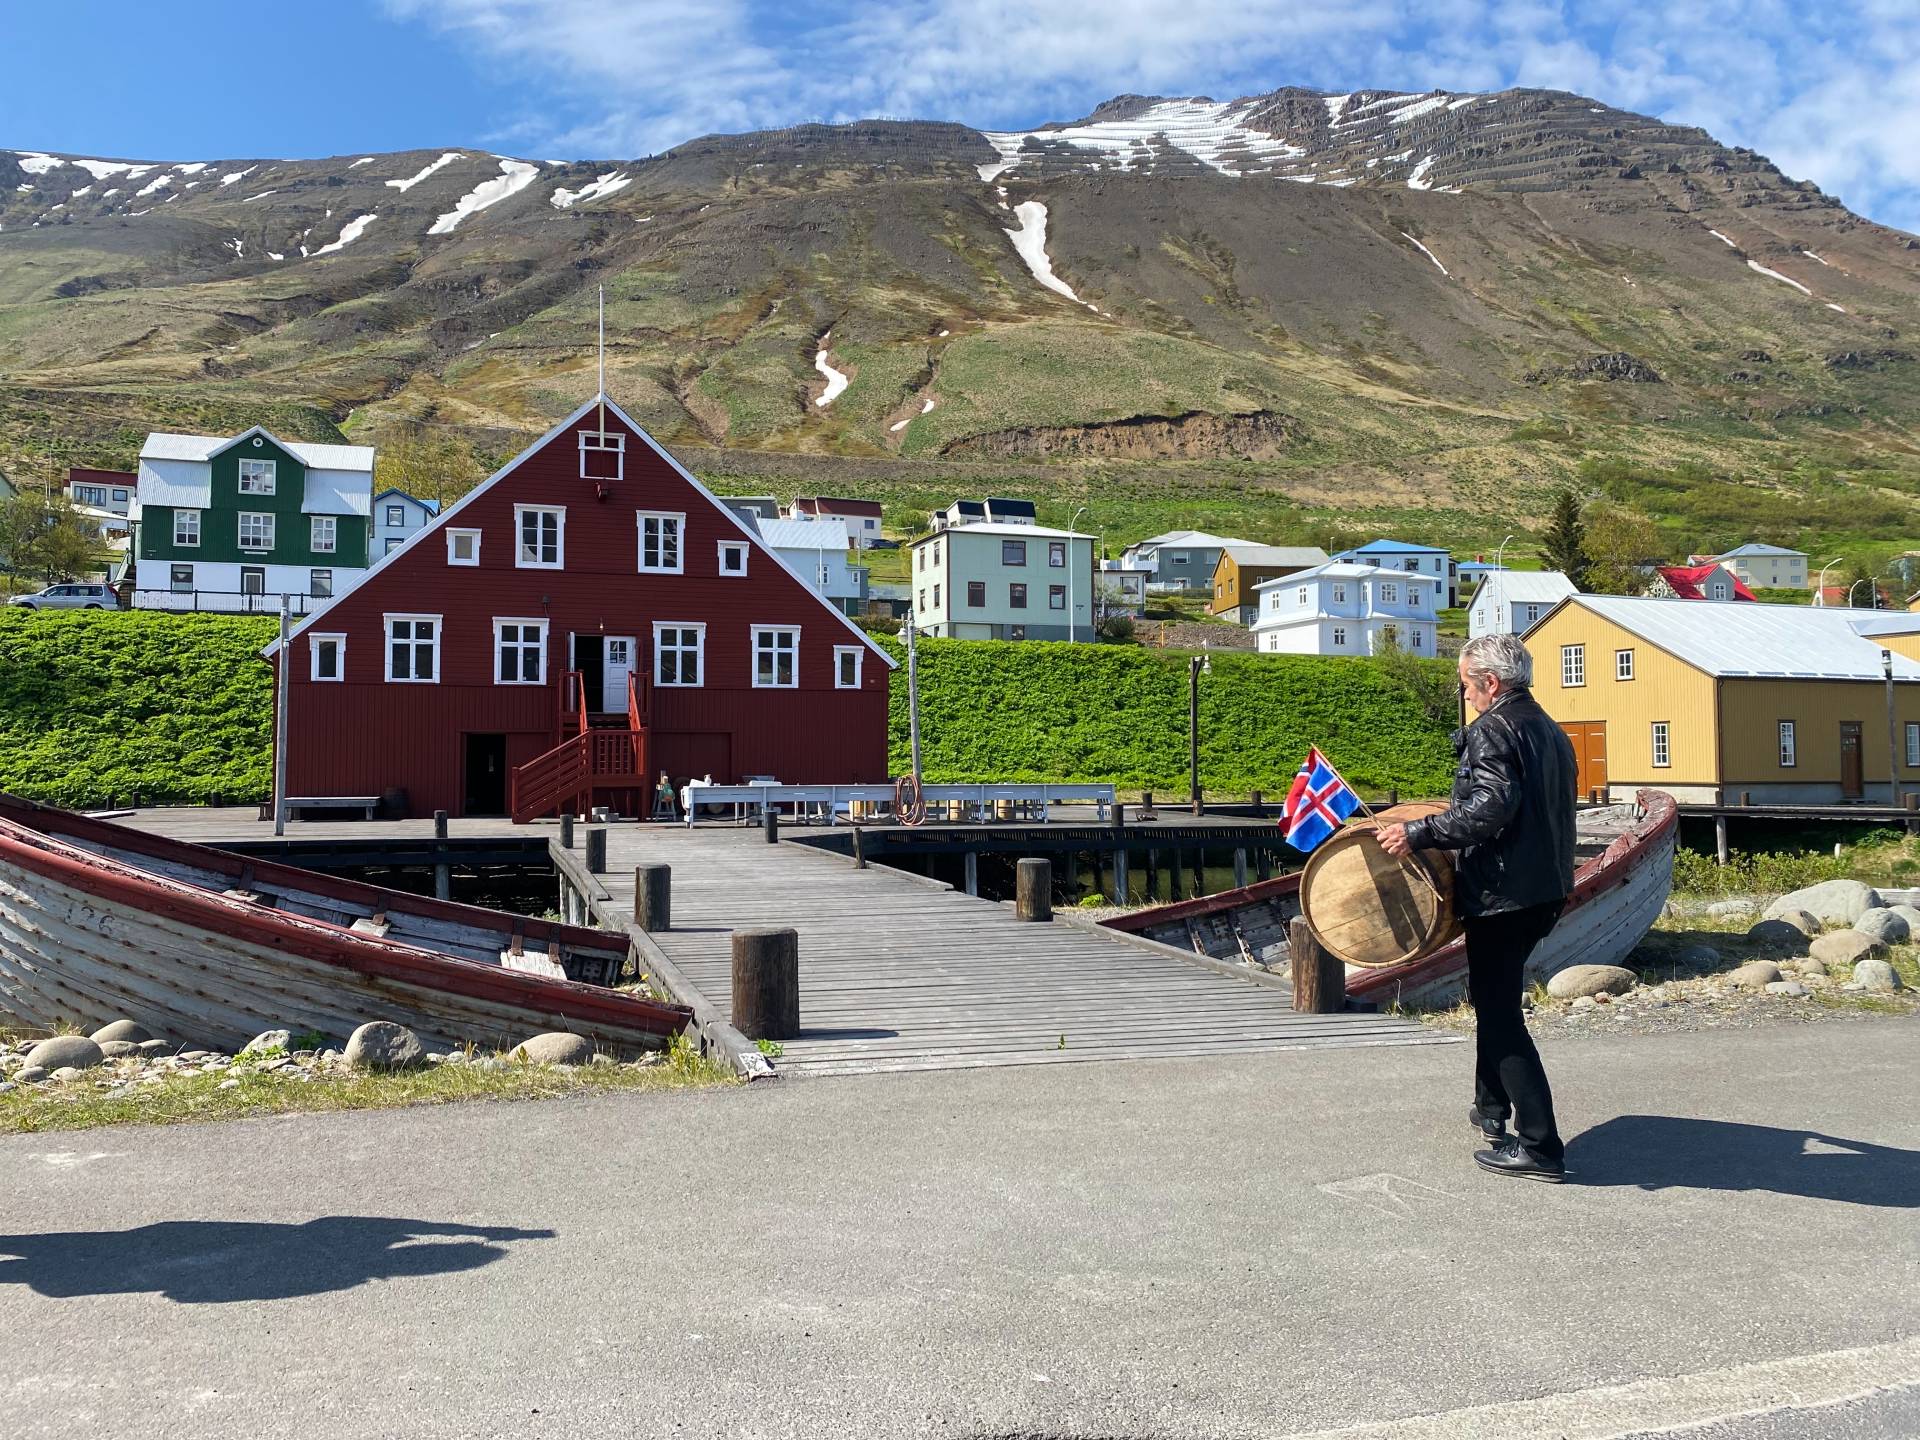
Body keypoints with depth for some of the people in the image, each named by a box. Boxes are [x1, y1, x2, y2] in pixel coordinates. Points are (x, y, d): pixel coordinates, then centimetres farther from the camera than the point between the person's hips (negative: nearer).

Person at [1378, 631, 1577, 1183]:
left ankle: (1540, 1147, -4)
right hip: (1546, 889, 10)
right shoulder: (1553, 733, 14)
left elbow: (1491, 807, -29)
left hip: (1501, 892, -10)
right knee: (1495, 996, 25)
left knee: (1500, 1014, -4)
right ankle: (1492, 1107, 37)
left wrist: (1417, 833, -25)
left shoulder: (1491, 731, -15)